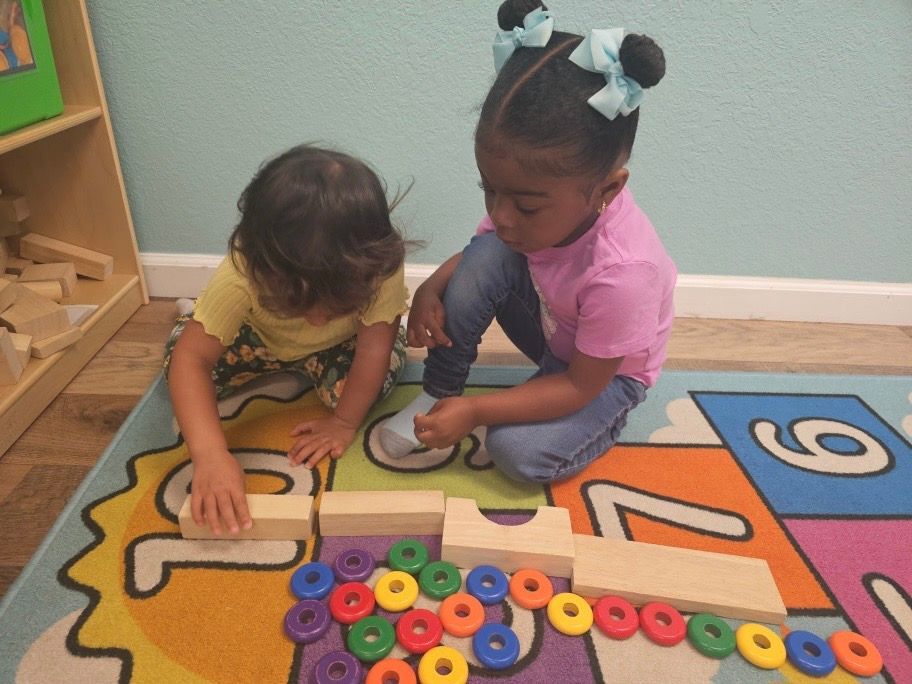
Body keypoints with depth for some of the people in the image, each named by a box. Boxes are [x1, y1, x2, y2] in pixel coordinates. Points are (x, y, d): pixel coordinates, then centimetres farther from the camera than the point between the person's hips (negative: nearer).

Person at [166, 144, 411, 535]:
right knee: (179, 354, -14)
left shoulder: (382, 260, -41)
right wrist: (210, 454, -51)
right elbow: (191, 359, -40)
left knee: (389, 361, -26)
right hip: (258, 336, 0)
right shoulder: (242, 274, -40)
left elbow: (375, 345, -32)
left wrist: (345, 422, -30)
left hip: (340, 343, 0)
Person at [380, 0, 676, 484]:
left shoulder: (622, 271, -39)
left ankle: (605, 421, 5)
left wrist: (476, 411, -31)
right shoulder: (534, 200, -22)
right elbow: (475, 257, -3)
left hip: (604, 371, -5)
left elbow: (581, 385, -28)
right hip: (550, 330, 5)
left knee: (518, 452, -27)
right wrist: (431, 289, -24)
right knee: (486, 254, -25)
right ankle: (437, 394, -10)